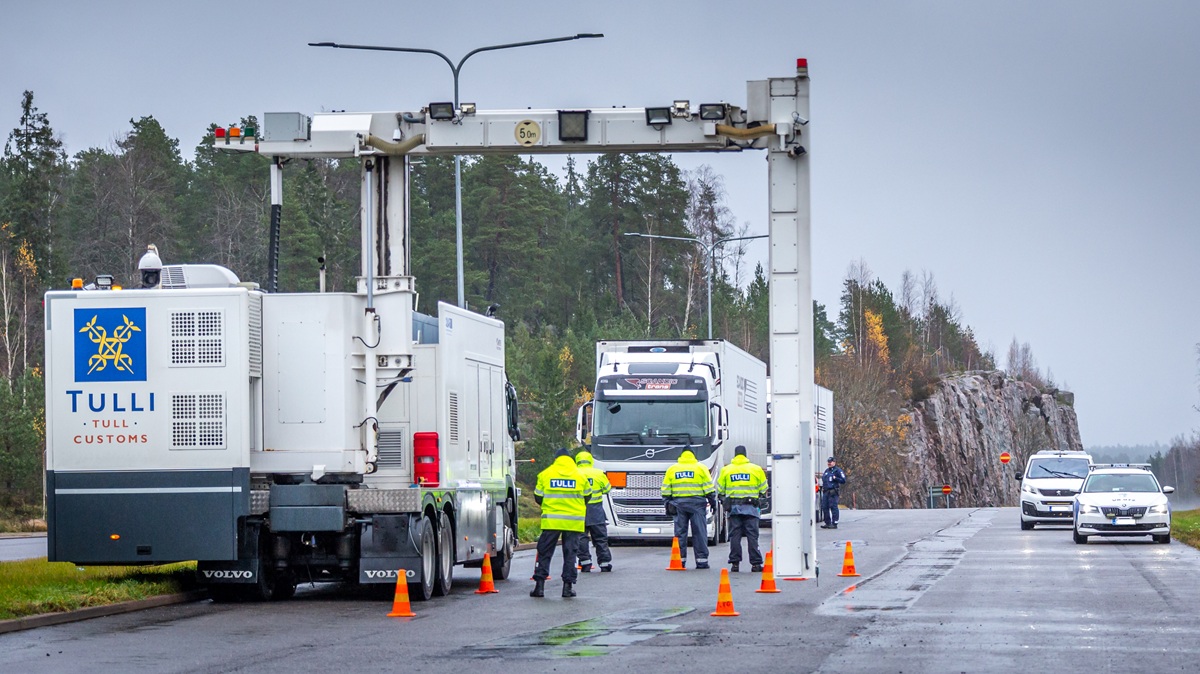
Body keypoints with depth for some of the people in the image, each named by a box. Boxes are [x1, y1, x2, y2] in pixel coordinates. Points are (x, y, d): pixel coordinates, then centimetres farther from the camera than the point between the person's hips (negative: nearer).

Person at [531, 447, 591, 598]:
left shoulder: (545, 475, 0)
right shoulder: (580, 476, 3)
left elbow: (538, 497, 4)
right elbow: (587, 497, 13)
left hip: (551, 520, -1)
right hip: (574, 521, 1)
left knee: (545, 552, 5)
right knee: (570, 553, 6)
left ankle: (539, 585, -1)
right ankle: (568, 585, 2)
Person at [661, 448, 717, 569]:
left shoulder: (672, 469, 11)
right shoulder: (700, 468, 5)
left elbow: (666, 490, 11)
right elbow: (709, 488, 1)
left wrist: (667, 505, 16)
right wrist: (713, 502, 5)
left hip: (678, 504, 2)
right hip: (696, 503, -2)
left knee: (680, 532, 5)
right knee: (699, 532, 0)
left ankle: (680, 558, 3)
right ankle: (701, 560, -2)